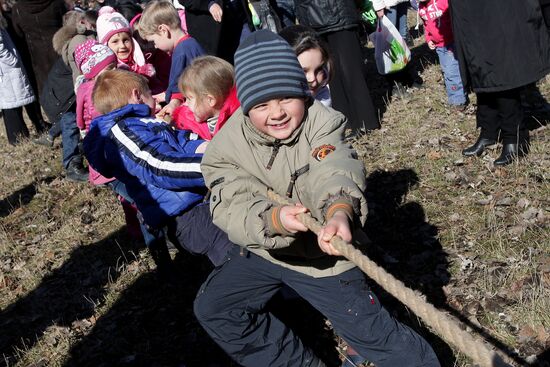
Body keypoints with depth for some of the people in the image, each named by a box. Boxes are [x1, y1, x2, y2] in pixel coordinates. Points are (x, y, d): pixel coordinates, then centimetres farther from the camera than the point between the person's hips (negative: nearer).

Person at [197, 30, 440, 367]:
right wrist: (273, 218, -48)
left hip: (323, 251, -3)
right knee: (212, 308, 3)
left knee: (371, 330, -4)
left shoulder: (321, 122, -21)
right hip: (263, 249, 4)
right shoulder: (227, 145, -15)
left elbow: (334, 169, -41)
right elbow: (231, 207, -26)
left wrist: (339, 210, -64)